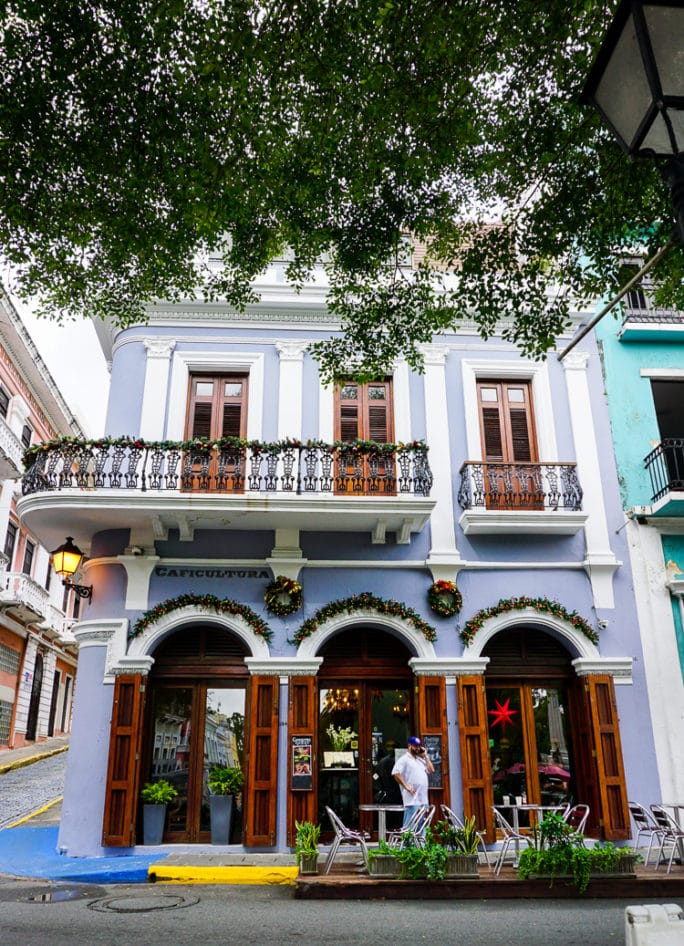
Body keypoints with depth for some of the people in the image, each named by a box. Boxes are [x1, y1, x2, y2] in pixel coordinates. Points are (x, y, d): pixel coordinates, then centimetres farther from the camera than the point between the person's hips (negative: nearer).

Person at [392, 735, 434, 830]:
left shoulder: (420, 759, 21)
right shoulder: (404, 759, -4)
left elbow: (431, 770, 15)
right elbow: (395, 773, -16)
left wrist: (425, 756, 12)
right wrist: (406, 786, -17)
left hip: (422, 799, 8)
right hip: (412, 799, -8)